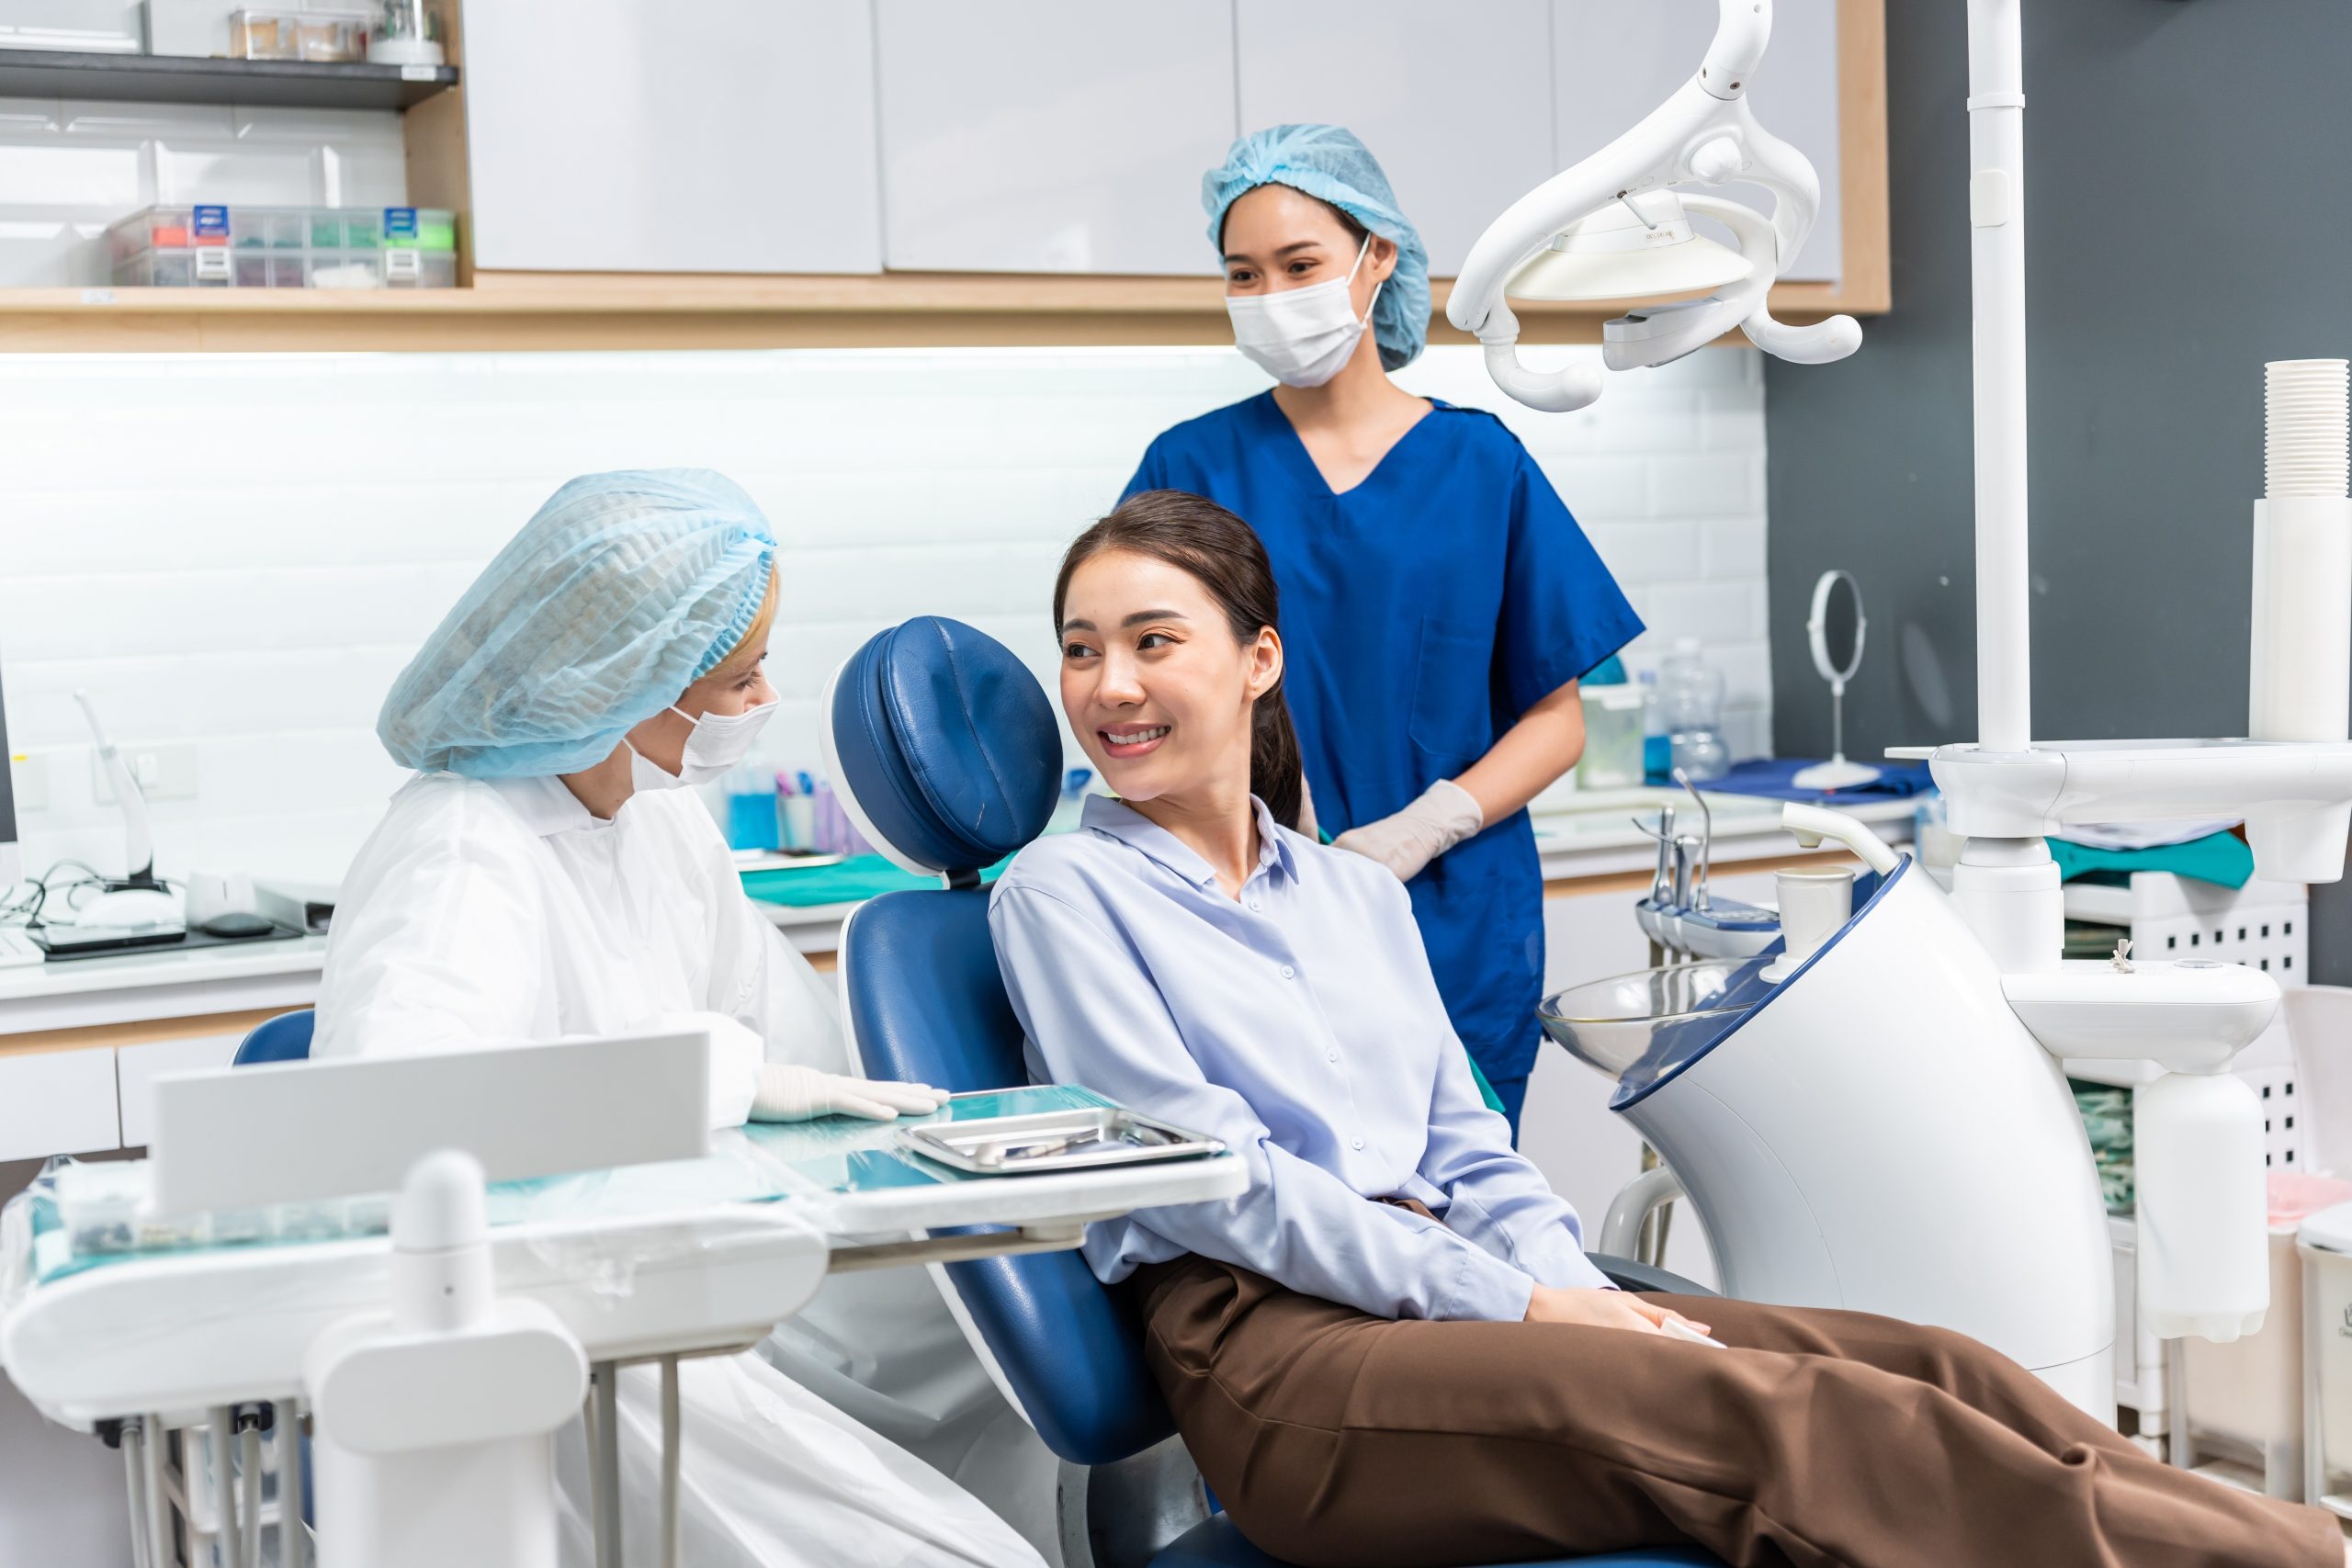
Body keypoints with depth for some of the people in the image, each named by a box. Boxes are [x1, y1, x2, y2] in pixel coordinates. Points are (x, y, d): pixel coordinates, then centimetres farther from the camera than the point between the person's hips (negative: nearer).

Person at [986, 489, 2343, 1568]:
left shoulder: (1355, 893, 22)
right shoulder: (1063, 894, 3)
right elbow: (1216, 1183, -7)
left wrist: (1578, 1286, -5)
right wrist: (1521, 1306, -13)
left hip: (1446, 1299, 6)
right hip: (1268, 1344, -6)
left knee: (1925, 1374, -15)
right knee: (1776, 1411, -28)